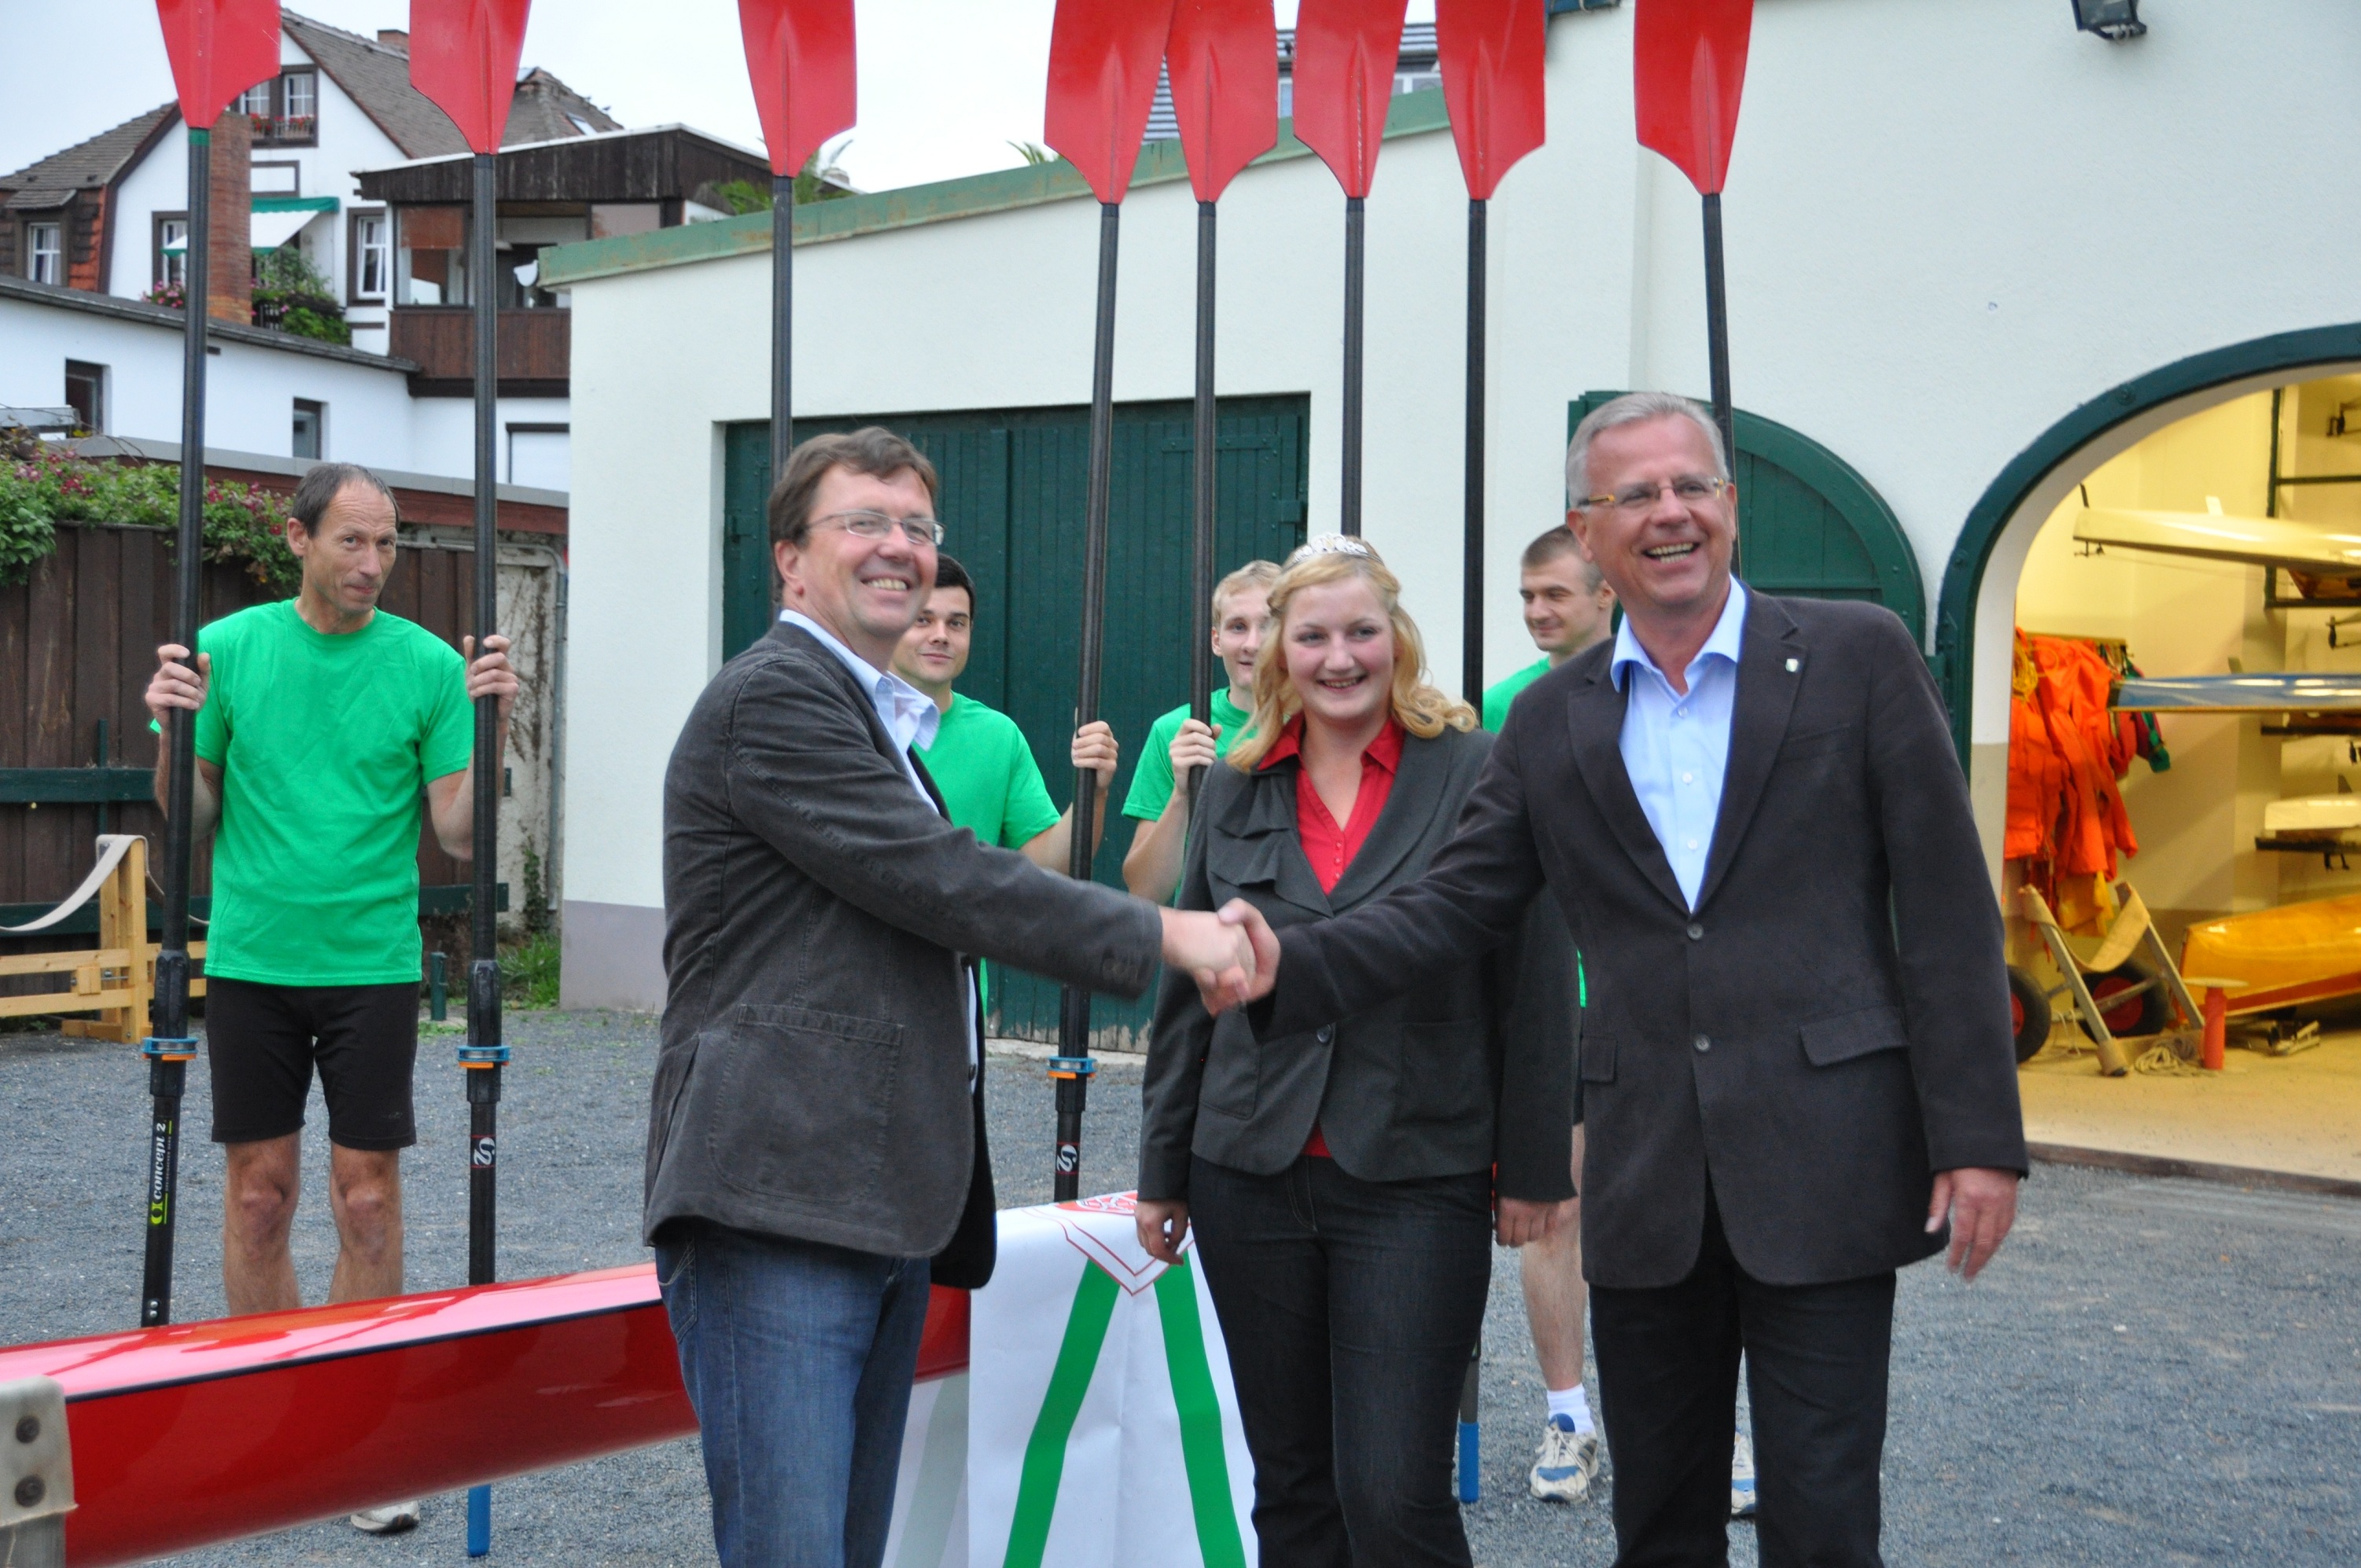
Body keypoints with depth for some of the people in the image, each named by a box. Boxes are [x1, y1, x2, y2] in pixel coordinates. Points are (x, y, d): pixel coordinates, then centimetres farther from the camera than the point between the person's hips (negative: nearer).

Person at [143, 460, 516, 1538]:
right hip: (252, 958, 1)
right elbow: (193, 815, 5)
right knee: (258, 1194, 8)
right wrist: (174, 733, -12)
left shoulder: (428, 664, -3)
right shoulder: (228, 648, 1)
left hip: (373, 961, -1)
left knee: (367, 1198, 0)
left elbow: (461, 835, -4)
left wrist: (487, 726, -17)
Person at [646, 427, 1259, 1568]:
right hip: (775, 1214, -10)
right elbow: (944, 882, -17)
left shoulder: (878, 714, 24)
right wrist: (1163, 935, -13)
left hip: (883, 1214, 10)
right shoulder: (773, 696, -9)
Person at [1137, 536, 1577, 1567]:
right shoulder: (1235, 790, 9)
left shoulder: (1479, 775, -3)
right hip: (1253, 1175, 4)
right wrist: (1163, 1169, 14)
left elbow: (1536, 986, -2)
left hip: (1417, 1182, -4)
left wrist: (1534, 1169, -3)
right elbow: (1185, 997, 14)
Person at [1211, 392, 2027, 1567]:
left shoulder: (1857, 656, -1)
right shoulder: (1551, 720, 9)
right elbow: (1452, 907, 5)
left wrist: (1977, 1139, -9)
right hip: (1645, 1182, 4)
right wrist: (1290, 967, -13)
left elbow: (1947, 911, -3)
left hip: (1824, 1162, -3)